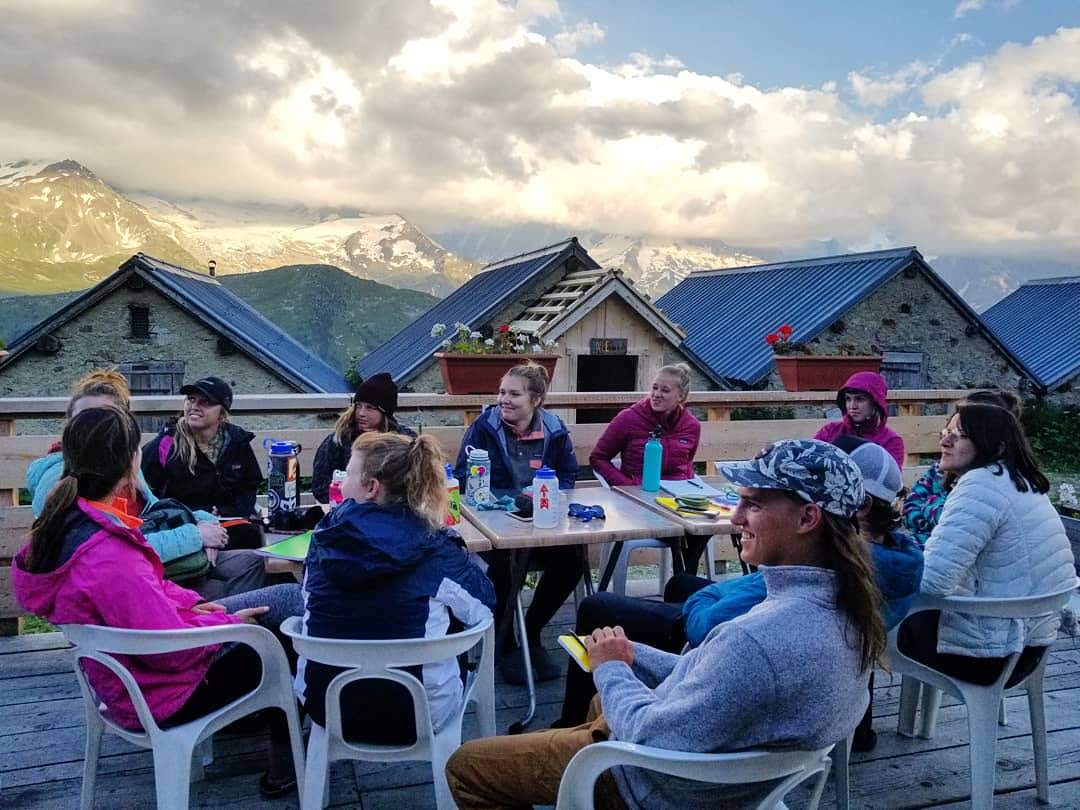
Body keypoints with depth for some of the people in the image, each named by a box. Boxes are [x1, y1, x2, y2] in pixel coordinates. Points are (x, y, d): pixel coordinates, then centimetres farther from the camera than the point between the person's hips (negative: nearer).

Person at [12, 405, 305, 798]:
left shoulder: (68, 521, -7)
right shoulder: (107, 557, -36)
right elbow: (174, 650, -30)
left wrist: (190, 603, -1)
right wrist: (229, 623, -13)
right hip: (159, 693, -8)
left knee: (287, 596, 8)